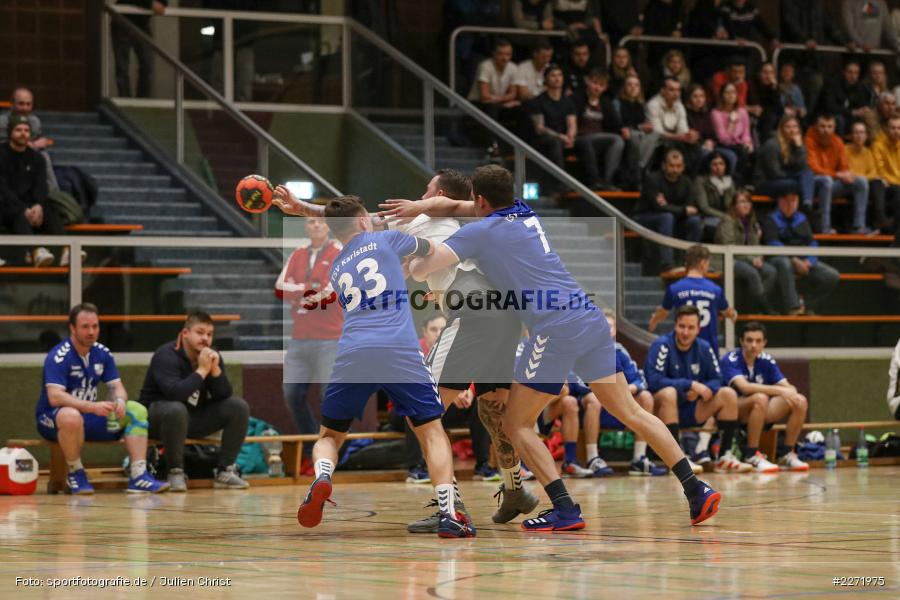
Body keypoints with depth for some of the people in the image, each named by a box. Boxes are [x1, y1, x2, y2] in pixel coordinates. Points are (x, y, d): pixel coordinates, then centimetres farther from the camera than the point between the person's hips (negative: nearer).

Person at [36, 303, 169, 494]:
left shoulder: (103, 354, 2)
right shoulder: (58, 357, -18)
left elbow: (117, 387, 3)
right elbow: (55, 397, -29)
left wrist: (120, 401, -23)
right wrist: (94, 407, -39)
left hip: (89, 416, 7)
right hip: (52, 419, -7)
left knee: (137, 410, -9)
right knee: (71, 417, -42)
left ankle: (138, 477, -18)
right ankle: (75, 474, -18)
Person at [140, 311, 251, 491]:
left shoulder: (212, 355, 0)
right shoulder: (166, 356, -20)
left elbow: (225, 395, -7)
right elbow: (174, 393, -36)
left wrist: (215, 369, -23)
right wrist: (202, 370, -31)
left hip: (195, 418, 6)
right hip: (159, 415, -6)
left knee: (238, 406, -10)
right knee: (176, 409, -40)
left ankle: (225, 471, -5)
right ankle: (176, 472, -24)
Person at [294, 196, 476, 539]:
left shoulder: (336, 270, 25)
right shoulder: (384, 240, 14)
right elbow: (427, 249, 31)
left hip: (352, 355, 3)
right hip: (400, 353, -2)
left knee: (329, 436, 18)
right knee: (432, 433, 8)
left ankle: (322, 478, -15)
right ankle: (448, 514, -6)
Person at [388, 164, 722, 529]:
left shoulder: (481, 231, 1)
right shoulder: (524, 213, 21)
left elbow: (421, 269, -3)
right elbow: (455, 206, 35)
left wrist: (413, 263, 19)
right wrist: (418, 207, 21)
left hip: (554, 332, -7)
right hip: (591, 321, 7)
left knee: (516, 424, 5)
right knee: (630, 414, 12)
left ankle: (565, 510, -8)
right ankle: (696, 490, 6)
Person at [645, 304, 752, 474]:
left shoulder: (704, 348, 3)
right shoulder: (662, 345, -13)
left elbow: (716, 379, 5)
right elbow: (654, 380, -24)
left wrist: (707, 389, -19)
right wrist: (690, 385, -26)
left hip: (690, 412, 6)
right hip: (662, 412, -6)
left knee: (728, 394, -7)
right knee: (669, 393, -36)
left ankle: (724, 457, -8)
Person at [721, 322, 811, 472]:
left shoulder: (766, 360, 3)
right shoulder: (731, 360, -15)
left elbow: (787, 386, -1)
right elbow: (744, 387, -31)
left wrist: (791, 392, -28)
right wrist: (779, 390, -37)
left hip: (761, 414, 6)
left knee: (800, 401, -12)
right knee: (760, 398, -37)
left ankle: (787, 454, -3)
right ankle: (752, 455, -28)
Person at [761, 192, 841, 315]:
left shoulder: (801, 219, 17)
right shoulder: (771, 219, 1)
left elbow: (812, 243, 9)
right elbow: (772, 244, -13)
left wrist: (809, 261, -11)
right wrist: (794, 260, -23)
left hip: (803, 260, 5)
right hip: (779, 258, -5)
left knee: (832, 276, -11)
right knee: (784, 263, -42)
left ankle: (809, 307, 0)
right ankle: (792, 307, -39)